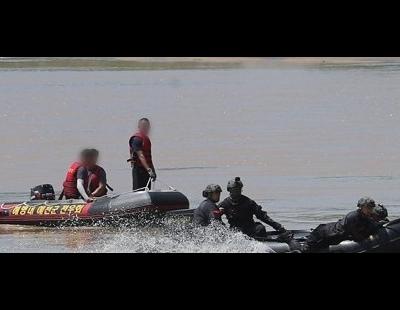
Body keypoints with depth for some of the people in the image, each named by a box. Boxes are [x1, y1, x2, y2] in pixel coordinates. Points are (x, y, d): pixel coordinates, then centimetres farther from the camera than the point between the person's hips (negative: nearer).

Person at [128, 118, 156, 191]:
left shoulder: (146, 138, 18)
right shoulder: (137, 139, -12)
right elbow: (140, 156, -21)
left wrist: (153, 170, 20)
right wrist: (149, 169, -29)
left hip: (146, 169, 9)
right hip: (139, 169, -9)